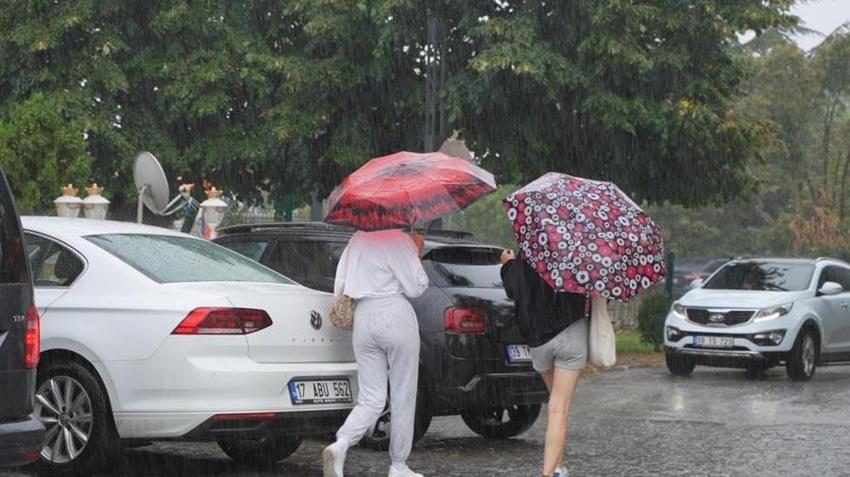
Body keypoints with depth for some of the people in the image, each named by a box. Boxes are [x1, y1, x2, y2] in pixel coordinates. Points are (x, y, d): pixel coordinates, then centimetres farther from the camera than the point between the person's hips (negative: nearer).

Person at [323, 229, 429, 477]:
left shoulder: (357, 242, 12)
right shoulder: (400, 242, -8)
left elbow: (339, 289, 13)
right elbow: (416, 287, -7)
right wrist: (416, 259, 7)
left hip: (363, 317, 5)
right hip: (396, 315, -5)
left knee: (371, 398, 7)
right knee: (403, 397, 7)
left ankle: (340, 445, -19)